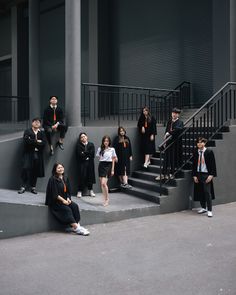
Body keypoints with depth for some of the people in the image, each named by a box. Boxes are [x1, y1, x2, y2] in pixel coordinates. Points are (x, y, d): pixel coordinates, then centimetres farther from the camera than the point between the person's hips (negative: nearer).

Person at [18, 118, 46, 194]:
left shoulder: (42, 133, 13)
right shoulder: (27, 131, 9)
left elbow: (43, 143, -1)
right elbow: (26, 140, -9)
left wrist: (32, 142, -9)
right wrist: (37, 141, -9)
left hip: (38, 154, 2)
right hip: (28, 153, -2)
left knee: (35, 171, 2)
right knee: (26, 168, -11)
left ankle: (33, 187, 10)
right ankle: (23, 186, -6)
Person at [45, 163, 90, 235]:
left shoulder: (65, 179, 13)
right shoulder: (52, 179, -9)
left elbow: (68, 191, 13)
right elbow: (54, 194, -14)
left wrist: (68, 199, -5)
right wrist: (63, 200, -18)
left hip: (65, 200, 7)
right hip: (55, 202, -7)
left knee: (75, 206, -19)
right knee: (67, 209, -28)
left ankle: (73, 226, -23)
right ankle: (76, 228, -31)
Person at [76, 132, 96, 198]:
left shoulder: (91, 144, 11)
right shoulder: (78, 145, 6)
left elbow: (92, 154, -2)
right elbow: (80, 155, -7)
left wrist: (84, 153, -7)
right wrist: (88, 155, -7)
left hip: (90, 163, 2)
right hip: (82, 163, -2)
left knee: (90, 175, 1)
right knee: (82, 176, -7)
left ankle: (90, 190, 12)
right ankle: (80, 191, -1)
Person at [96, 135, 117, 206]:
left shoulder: (112, 149, 5)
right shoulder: (100, 149, 6)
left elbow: (113, 160, 7)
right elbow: (98, 157, 10)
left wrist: (112, 170, 4)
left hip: (108, 166, -3)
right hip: (101, 166, 3)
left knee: (104, 183, -16)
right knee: (101, 184, 4)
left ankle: (107, 199, -3)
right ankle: (105, 199, 17)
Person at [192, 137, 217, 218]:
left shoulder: (209, 152, -6)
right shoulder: (195, 152, 6)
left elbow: (213, 164, -6)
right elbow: (194, 164, 10)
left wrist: (211, 175, -13)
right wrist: (194, 175, 3)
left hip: (206, 175, -4)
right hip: (198, 174, 5)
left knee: (207, 192, -6)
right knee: (200, 192, 9)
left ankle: (209, 210, 1)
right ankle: (203, 208, 24)